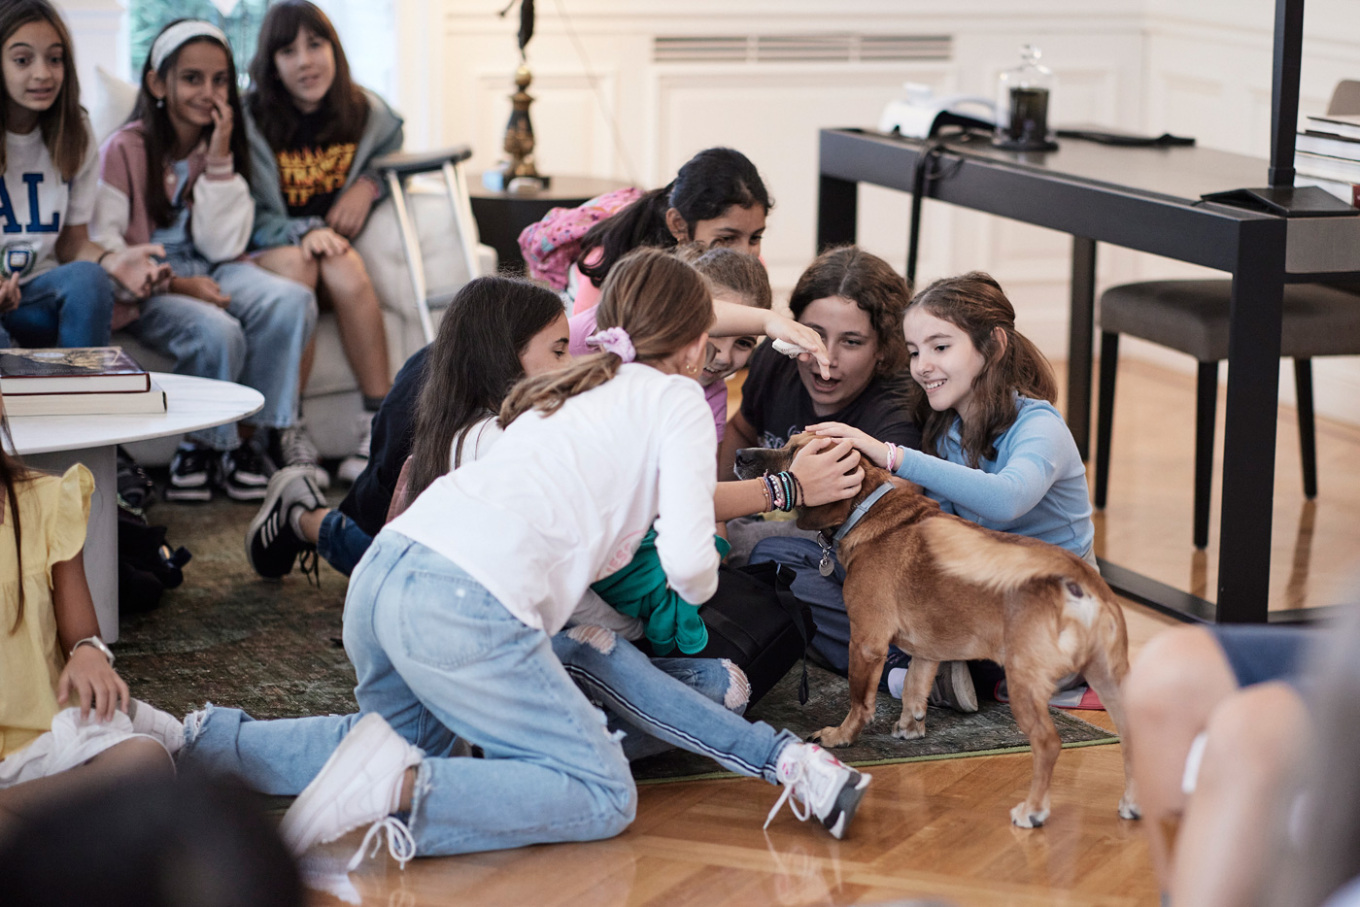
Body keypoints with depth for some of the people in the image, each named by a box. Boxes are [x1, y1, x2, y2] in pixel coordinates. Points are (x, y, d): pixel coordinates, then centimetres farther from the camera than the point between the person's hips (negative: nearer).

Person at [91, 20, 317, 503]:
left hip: (213, 273, 5)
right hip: (147, 289, -5)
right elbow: (102, 244, -13)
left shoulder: (224, 148, 9)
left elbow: (222, 246, 0)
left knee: (291, 301, -26)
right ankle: (199, 447, -9)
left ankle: (248, 440, -15)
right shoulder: (124, 150, -5)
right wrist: (173, 283, -23)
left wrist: (219, 163, -9)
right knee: (216, 332, -35)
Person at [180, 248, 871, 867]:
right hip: (466, 606, -8)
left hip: (383, 569, 8)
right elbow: (688, 560, -3)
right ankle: (399, 794, -20)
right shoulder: (678, 398, 8)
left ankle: (207, 742, 14)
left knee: (411, 741, 32)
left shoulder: (572, 386, 31)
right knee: (604, 798, -1)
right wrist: (700, 584, 19)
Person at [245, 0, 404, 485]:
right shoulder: (249, 120, -7)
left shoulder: (365, 113, 4)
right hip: (265, 249, -2)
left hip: (332, 244, 2)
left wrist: (368, 184, -3)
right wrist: (302, 233, -25)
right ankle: (289, 438, -38)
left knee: (345, 269, -34)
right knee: (295, 264, -37)